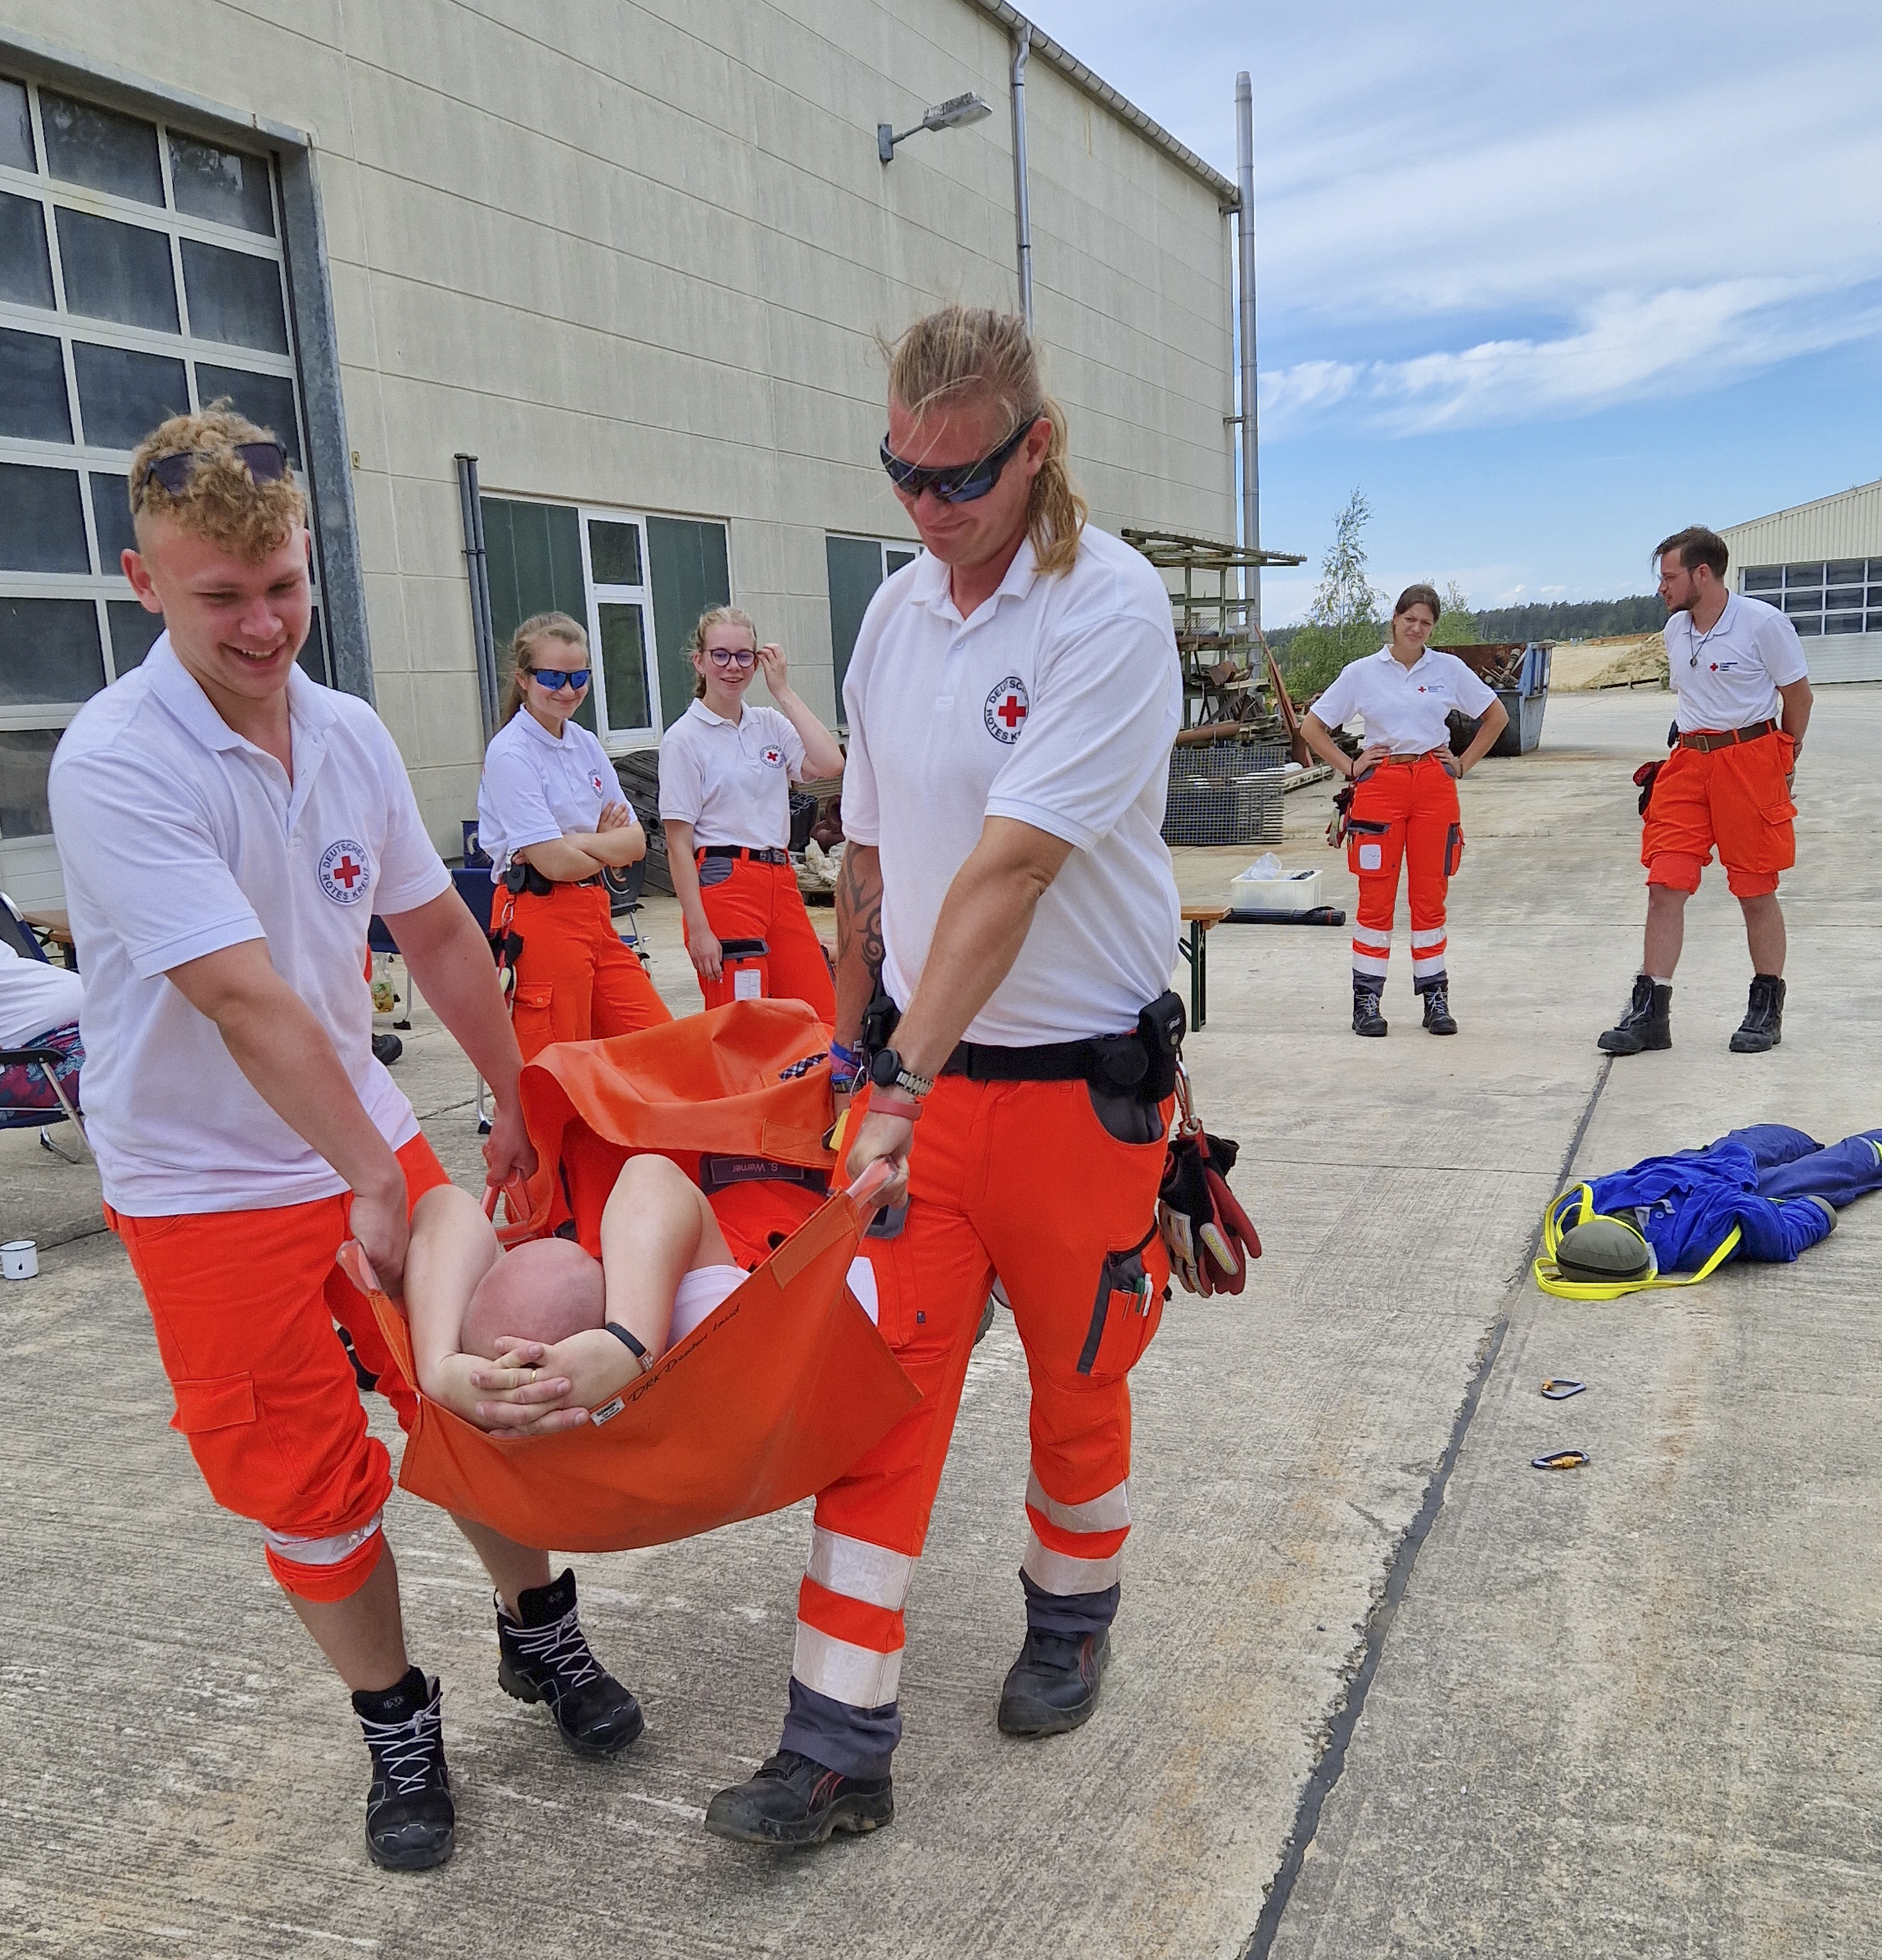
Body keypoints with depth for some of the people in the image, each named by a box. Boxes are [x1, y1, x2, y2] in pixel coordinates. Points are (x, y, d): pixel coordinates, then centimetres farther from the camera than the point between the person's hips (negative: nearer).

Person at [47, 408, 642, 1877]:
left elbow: (438, 933, 8)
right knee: (310, 1484, 6)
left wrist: (518, 1101, 13)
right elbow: (245, 999, -25)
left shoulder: (349, 733, -1)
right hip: (204, 1190, -5)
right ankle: (397, 1726, 29)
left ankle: (539, 1635, 34)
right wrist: (370, 1186, -23)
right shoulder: (115, 765, -20)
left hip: (377, 1146, 5)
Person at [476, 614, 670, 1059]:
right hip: (541, 920, -7)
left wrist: (577, 842, -12)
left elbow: (636, 842, 4)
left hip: (595, 914, 7)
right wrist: (608, 848, 1)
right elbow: (555, 862, -18)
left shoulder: (586, 745, 11)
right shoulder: (510, 754, -11)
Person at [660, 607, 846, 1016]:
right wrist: (698, 929, -13)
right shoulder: (684, 737, -3)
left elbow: (831, 764, -6)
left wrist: (784, 693, -1)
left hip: (780, 882, 6)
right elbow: (679, 844, -7)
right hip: (724, 886, -5)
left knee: (824, 1021, 3)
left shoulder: (771, 724, 12)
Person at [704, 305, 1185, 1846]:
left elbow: (1011, 868, -26)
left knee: (1079, 1385, 14)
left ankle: (1070, 1627, 41)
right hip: (919, 1070, 5)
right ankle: (841, 1749, 13)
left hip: (1079, 1081, -5)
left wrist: (904, 1082, -30)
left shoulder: (1109, 608, -15)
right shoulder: (896, 609, 6)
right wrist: (850, 1031, 18)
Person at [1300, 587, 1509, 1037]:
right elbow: (1311, 726, 8)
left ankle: (1435, 998, 13)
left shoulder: (1449, 669, 7)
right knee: (1376, 898, -1)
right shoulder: (1362, 672, 4)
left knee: (1431, 897, 4)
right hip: (1380, 786, -1)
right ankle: (1366, 1000, 6)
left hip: (1435, 785, 1)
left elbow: (1496, 716, 16)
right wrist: (1349, 767, 1)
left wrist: (1463, 764, 8)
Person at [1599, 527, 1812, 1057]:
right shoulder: (1675, 630, 9)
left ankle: (1767, 1008, 18)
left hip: (1750, 760, -5)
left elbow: (1797, 694, 0)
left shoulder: (1763, 622, -9)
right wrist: (1693, 740, 16)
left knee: (1756, 890, 3)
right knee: (1664, 885, -4)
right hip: (1689, 762, 5)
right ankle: (1650, 1012, -2)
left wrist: (1783, 764, 5)